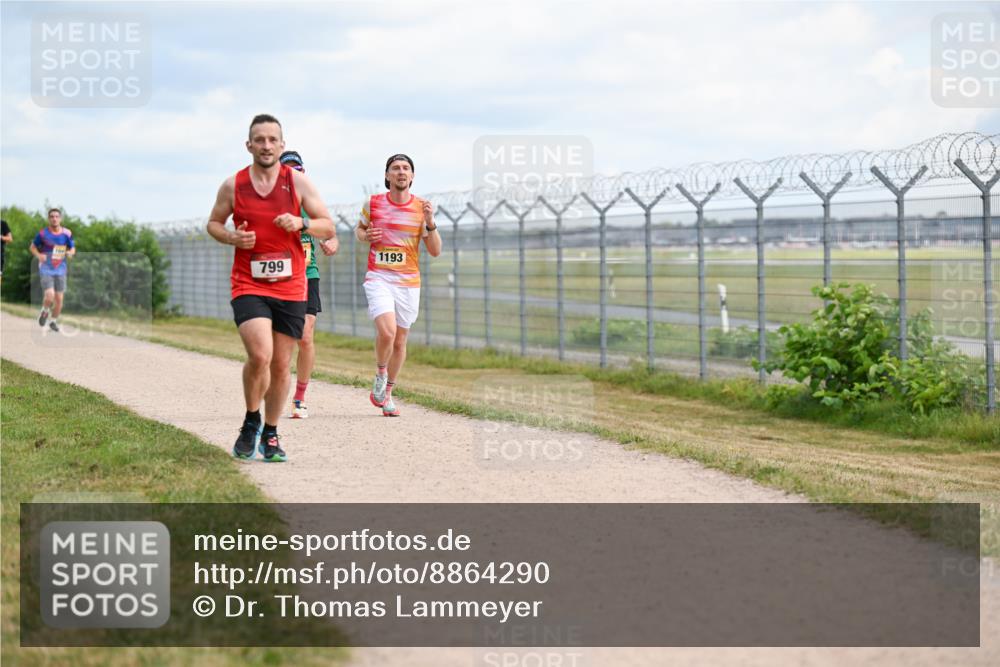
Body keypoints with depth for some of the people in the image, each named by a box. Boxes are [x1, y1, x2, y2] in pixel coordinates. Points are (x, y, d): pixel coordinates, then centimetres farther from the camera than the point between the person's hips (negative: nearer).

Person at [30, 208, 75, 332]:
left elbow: (72, 248, 13)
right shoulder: (43, 233, -6)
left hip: (60, 270, 3)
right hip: (46, 269, -3)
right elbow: (32, 247, 6)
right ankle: (45, 311, 13)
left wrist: (70, 253, -11)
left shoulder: (66, 233, 0)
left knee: (59, 299, 3)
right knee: (49, 296, -19)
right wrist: (38, 255, -14)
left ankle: (53, 321, 26)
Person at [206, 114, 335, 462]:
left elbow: (328, 227, 3)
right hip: (248, 286, -2)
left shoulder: (298, 182, 1)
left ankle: (270, 434, 25)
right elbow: (213, 223, 15)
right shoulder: (232, 185, 1)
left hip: (290, 288, 2)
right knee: (260, 355, -21)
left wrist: (300, 224, -17)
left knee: (281, 365, 7)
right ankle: (251, 422, 4)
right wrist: (232, 237, -7)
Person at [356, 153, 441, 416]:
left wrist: (430, 223, -15)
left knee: (400, 341, 8)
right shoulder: (373, 203, 1)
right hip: (378, 279, -2)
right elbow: (359, 229, 19)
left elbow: (435, 251, 1)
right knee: (387, 331, -23)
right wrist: (365, 235, -4)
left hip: (408, 283, 2)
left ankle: (387, 393, 28)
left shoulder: (421, 208, 1)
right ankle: (380, 373, 6)